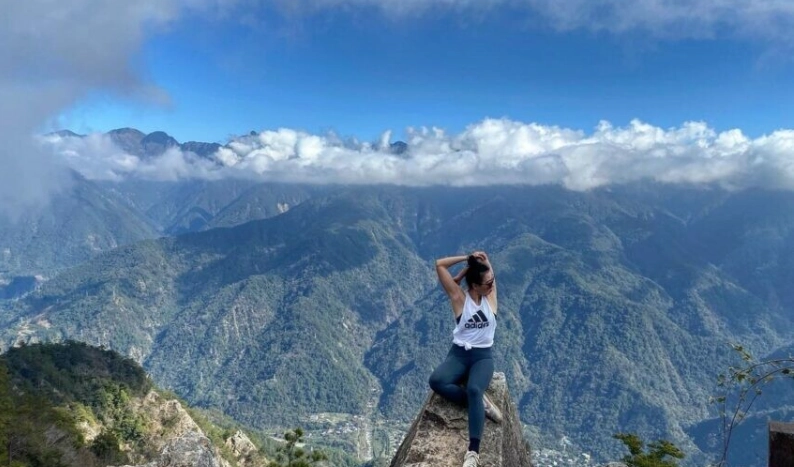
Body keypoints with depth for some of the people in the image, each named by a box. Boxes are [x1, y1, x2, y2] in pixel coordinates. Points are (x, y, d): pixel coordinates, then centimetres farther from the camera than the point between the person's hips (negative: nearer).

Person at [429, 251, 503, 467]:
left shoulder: (490, 296, 4)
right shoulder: (459, 298, -4)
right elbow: (440, 265, -7)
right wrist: (468, 259, -4)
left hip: (483, 356, 0)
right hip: (459, 354, 0)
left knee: (474, 390, -33)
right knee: (436, 381, -32)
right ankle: (481, 403, -20)